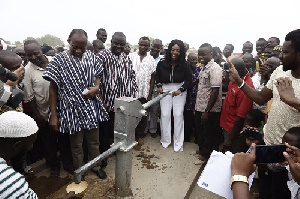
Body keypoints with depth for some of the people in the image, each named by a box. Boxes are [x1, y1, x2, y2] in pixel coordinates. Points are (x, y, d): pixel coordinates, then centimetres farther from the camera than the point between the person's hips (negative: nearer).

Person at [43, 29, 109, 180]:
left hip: (92, 108, 3)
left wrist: (96, 87, -12)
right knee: (76, 145, 15)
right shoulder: (59, 60, -10)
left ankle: (95, 166, 43)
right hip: (72, 110, -3)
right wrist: (54, 116, -8)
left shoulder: (91, 57, 0)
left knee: (94, 141, 19)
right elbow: (53, 89, -7)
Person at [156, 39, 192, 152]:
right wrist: (159, 86, -3)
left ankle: (178, 143, 15)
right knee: (165, 115, 3)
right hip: (165, 90, 1)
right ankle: (165, 140, 23)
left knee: (178, 115, 0)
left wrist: (180, 90, -12)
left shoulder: (184, 65, -11)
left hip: (179, 90, -1)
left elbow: (189, 80, -1)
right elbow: (157, 76, 10)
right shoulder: (162, 64, -8)